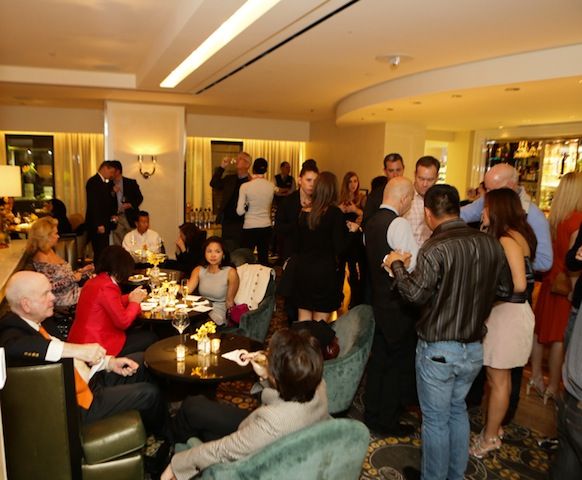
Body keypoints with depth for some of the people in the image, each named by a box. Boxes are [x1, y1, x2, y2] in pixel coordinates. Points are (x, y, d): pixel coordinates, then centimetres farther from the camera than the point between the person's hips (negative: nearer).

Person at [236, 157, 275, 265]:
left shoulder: (245, 186, -10)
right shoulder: (271, 186, -2)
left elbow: (240, 211, -9)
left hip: (249, 228, -3)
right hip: (266, 227, 3)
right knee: (264, 260, 12)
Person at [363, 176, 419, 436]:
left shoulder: (371, 222, 8)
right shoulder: (399, 224, -19)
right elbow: (415, 266, -20)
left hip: (380, 297, 8)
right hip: (399, 304, -8)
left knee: (379, 359, 19)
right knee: (399, 363, 7)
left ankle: (372, 413, 32)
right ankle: (387, 421, 20)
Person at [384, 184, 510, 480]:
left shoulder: (436, 248, -22)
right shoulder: (491, 244, -3)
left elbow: (416, 294, -26)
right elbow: (504, 288, 7)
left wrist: (398, 265, -11)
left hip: (438, 350, -6)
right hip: (474, 348, 6)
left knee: (436, 419, 12)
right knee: (458, 410, 25)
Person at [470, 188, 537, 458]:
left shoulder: (508, 239, -19)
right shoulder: (516, 235, 9)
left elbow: (518, 284, -26)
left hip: (508, 314, -9)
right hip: (504, 312, 9)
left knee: (498, 379, 5)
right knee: (499, 377, 19)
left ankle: (490, 438, 20)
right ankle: (494, 428, 34)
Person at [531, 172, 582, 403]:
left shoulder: (554, 217, 2)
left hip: (550, 280, 7)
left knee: (541, 329, 15)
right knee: (560, 337, 3)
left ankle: (536, 377, 28)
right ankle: (552, 387, 14)